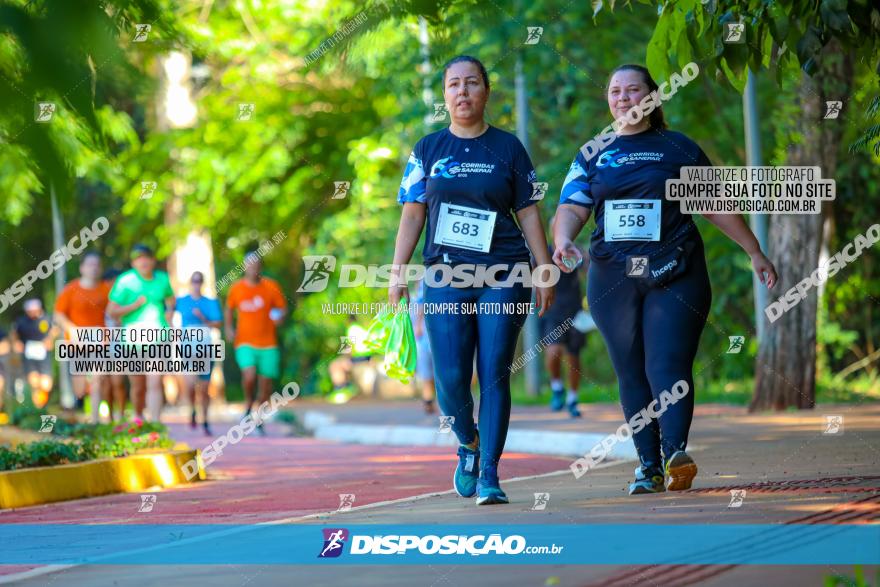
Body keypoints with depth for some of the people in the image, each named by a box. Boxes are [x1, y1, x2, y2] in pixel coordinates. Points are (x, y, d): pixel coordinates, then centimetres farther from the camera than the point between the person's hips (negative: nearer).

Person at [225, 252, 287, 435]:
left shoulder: (272, 286, 0)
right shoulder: (236, 288, 2)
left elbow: (282, 307, 7)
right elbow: (229, 308, 18)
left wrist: (279, 317, -14)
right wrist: (229, 327, 5)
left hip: (268, 344, 1)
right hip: (245, 343, -1)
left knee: (266, 382, 3)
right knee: (249, 376, -23)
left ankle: (260, 421, 21)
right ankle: (248, 404, 6)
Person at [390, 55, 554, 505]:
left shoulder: (508, 148, 6)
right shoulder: (428, 149, 8)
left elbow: (528, 214, 8)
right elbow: (412, 216, 9)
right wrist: (398, 275, 2)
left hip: (504, 276, -1)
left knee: (494, 375, -6)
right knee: (451, 378, -7)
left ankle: (489, 475, -3)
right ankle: (468, 445, 22)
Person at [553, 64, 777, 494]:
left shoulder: (679, 149, 12)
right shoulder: (592, 156, 15)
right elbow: (571, 208, 3)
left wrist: (756, 254, 17)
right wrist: (563, 242, -19)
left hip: (675, 276, -2)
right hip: (613, 278, 2)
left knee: (668, 366, -17)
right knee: (632, 375, 2)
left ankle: (675, 452, -33)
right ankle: (648, 467, 5)